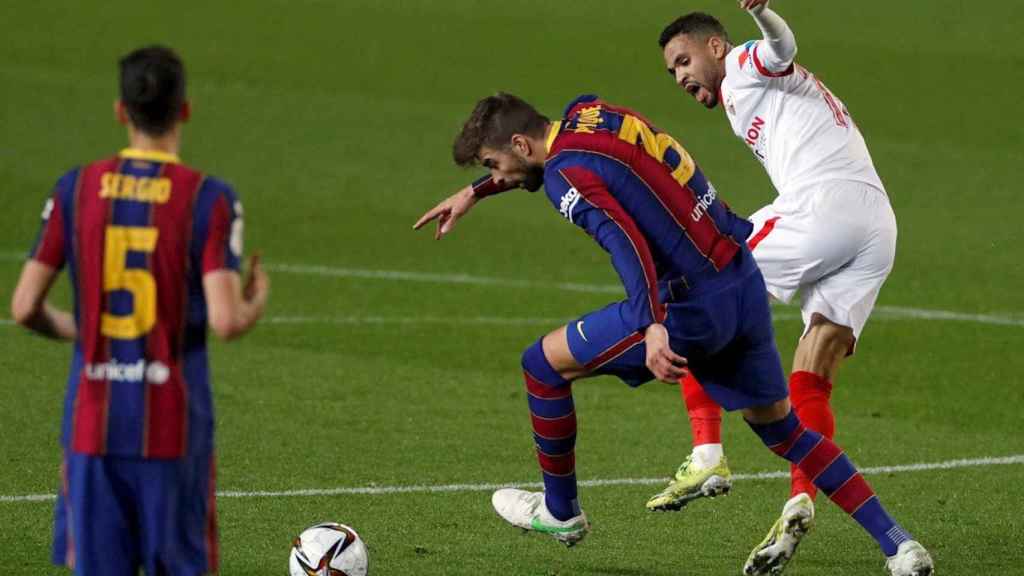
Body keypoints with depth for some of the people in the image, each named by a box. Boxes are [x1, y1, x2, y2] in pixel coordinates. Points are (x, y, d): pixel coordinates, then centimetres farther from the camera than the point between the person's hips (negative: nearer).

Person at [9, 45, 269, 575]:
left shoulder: (76, 188, 1)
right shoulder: (208, 198, -8)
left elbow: (24, 308, 1)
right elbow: (225, 321, -15)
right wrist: (256, 303, 8)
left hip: (92, 419, 2)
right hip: (173, 426, -2)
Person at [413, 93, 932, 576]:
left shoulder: (565, 175, -13)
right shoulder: (587, 112, 13)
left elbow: (627, 242, -29)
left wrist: (654, 327, -40)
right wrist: (474, 194, 40)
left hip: (692, 306, -9)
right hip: (746, 283, 9)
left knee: (543, 364, 7)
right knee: (779, 426, 19)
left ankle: (559, 512, 23)